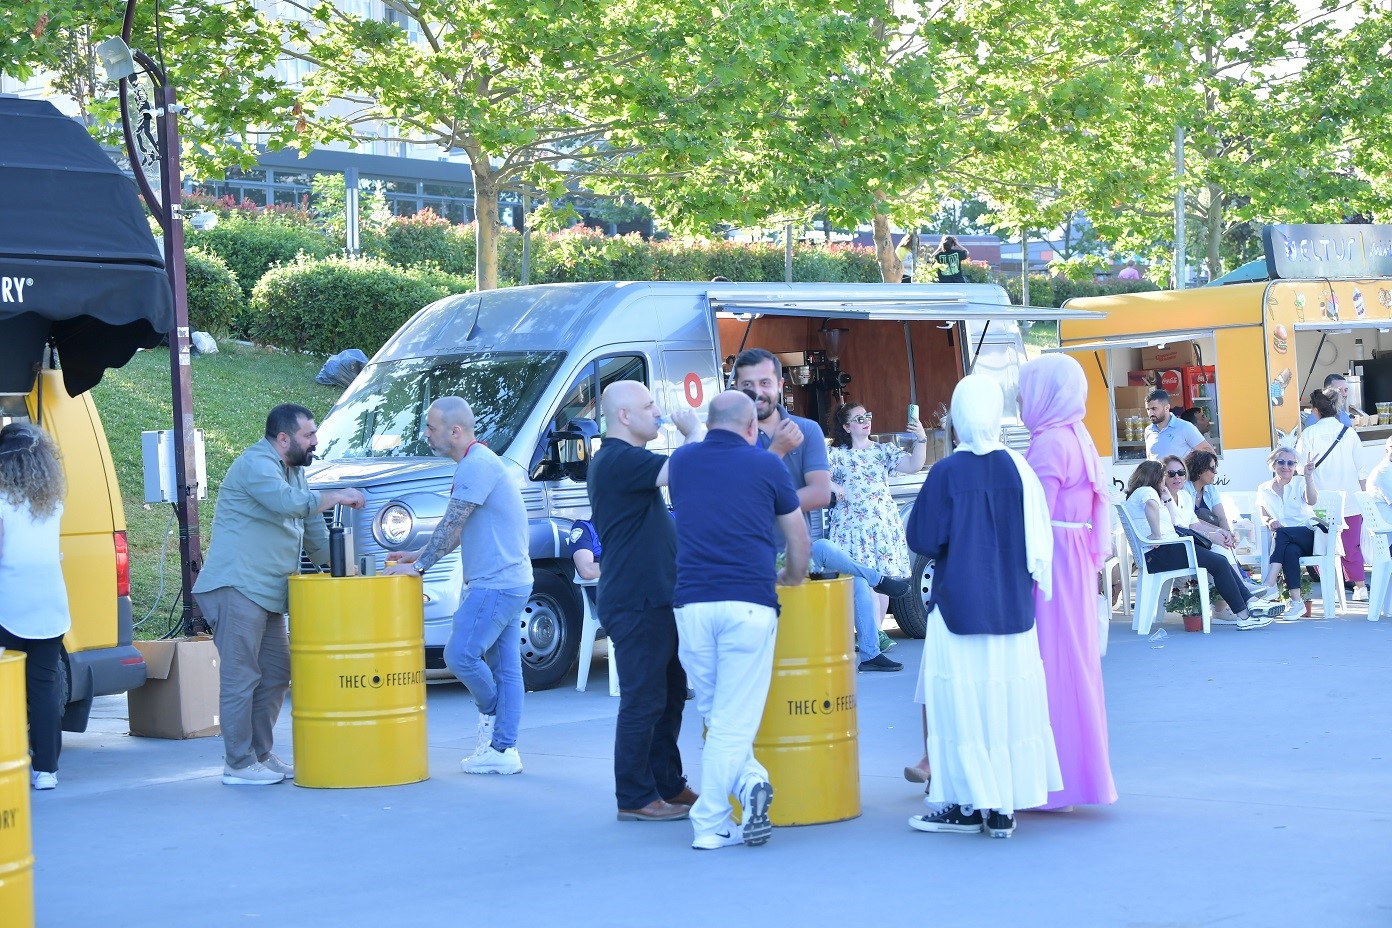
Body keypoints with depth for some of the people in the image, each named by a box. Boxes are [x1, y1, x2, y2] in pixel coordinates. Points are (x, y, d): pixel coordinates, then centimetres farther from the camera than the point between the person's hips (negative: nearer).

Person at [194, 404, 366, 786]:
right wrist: (338, 496, -15)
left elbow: (312, 525, 29)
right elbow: (288, 501, -28)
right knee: (240, 678, -9)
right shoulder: (256, 464, -11)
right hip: (236, 588, -10)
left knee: (275, 675, 11)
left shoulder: (293, 471, 21)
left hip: (268, 594, 10)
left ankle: (261, 755, 19)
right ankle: (238, 764, -6)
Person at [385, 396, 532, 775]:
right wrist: (418, 555, 20)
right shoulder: (478, 463, 18)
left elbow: (451, 525, -17)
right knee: (503, 666, 8)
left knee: (460, 655, -10)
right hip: (508, 582, 10)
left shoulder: (476, 466, -16)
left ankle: (490, 712, 11)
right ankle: (502, 749, 8)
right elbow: (459, 530, 23)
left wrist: (420, 565, -11)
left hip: (495, 584, -10)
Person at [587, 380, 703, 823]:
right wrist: (695, 431, -10)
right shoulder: (618, 460, -17)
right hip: (636, 601, -11)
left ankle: (668, 786, 23)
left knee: (669, 695, 16)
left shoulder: (625, 459, 18)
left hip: (654, 599, 11)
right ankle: (635, 798, 0)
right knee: (643, 700, -6)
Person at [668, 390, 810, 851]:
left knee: (715, 715, 13)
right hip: (749, 604, -2)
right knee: (734, 720, -1)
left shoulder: (682, 461, 13)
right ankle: (710, 825, -4)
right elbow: (799, 540, 15)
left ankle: (749, 780, -5)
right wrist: (792, 577, 35)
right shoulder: (766, 466, 6)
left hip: (692, 603, 2)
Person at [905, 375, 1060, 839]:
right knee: (1009, 698, 10)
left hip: (959, 605, -4)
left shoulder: (946, 473, -12)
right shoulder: (1017, 468, -3)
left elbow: (923, 539, -9)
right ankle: (1005, 803, 12)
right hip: (1011, 605, 4)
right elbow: (1038, 539, 1)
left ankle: (972, 803, 4)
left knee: (962, 701, 4)